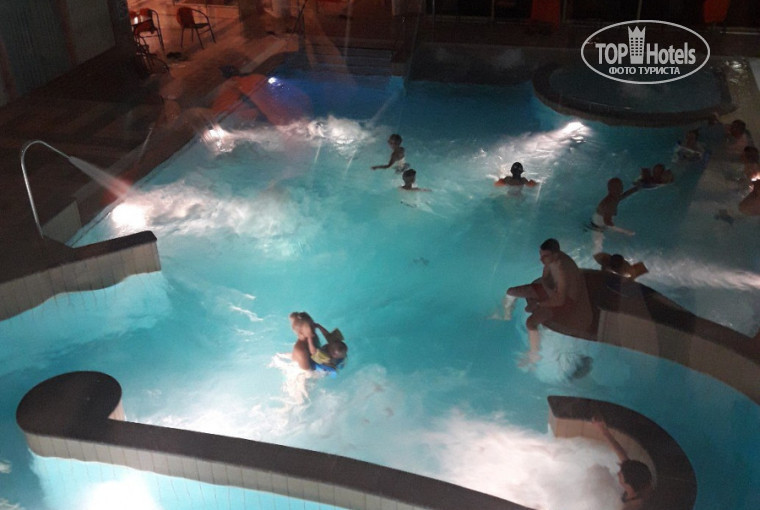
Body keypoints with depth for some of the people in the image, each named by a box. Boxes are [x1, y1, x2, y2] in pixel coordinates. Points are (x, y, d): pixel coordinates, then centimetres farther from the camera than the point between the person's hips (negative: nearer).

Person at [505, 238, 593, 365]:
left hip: (567, 299, -8)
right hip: (553, 288, 8)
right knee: (511, 292, 3)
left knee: (530, 322, -26)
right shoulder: (552, 257, -14)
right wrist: (549, 290, -17)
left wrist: (537, 304, -23)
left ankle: (534, 355, -4)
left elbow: (559, 300, -33)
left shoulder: (562, 271, -39)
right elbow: (544, 278, 3)